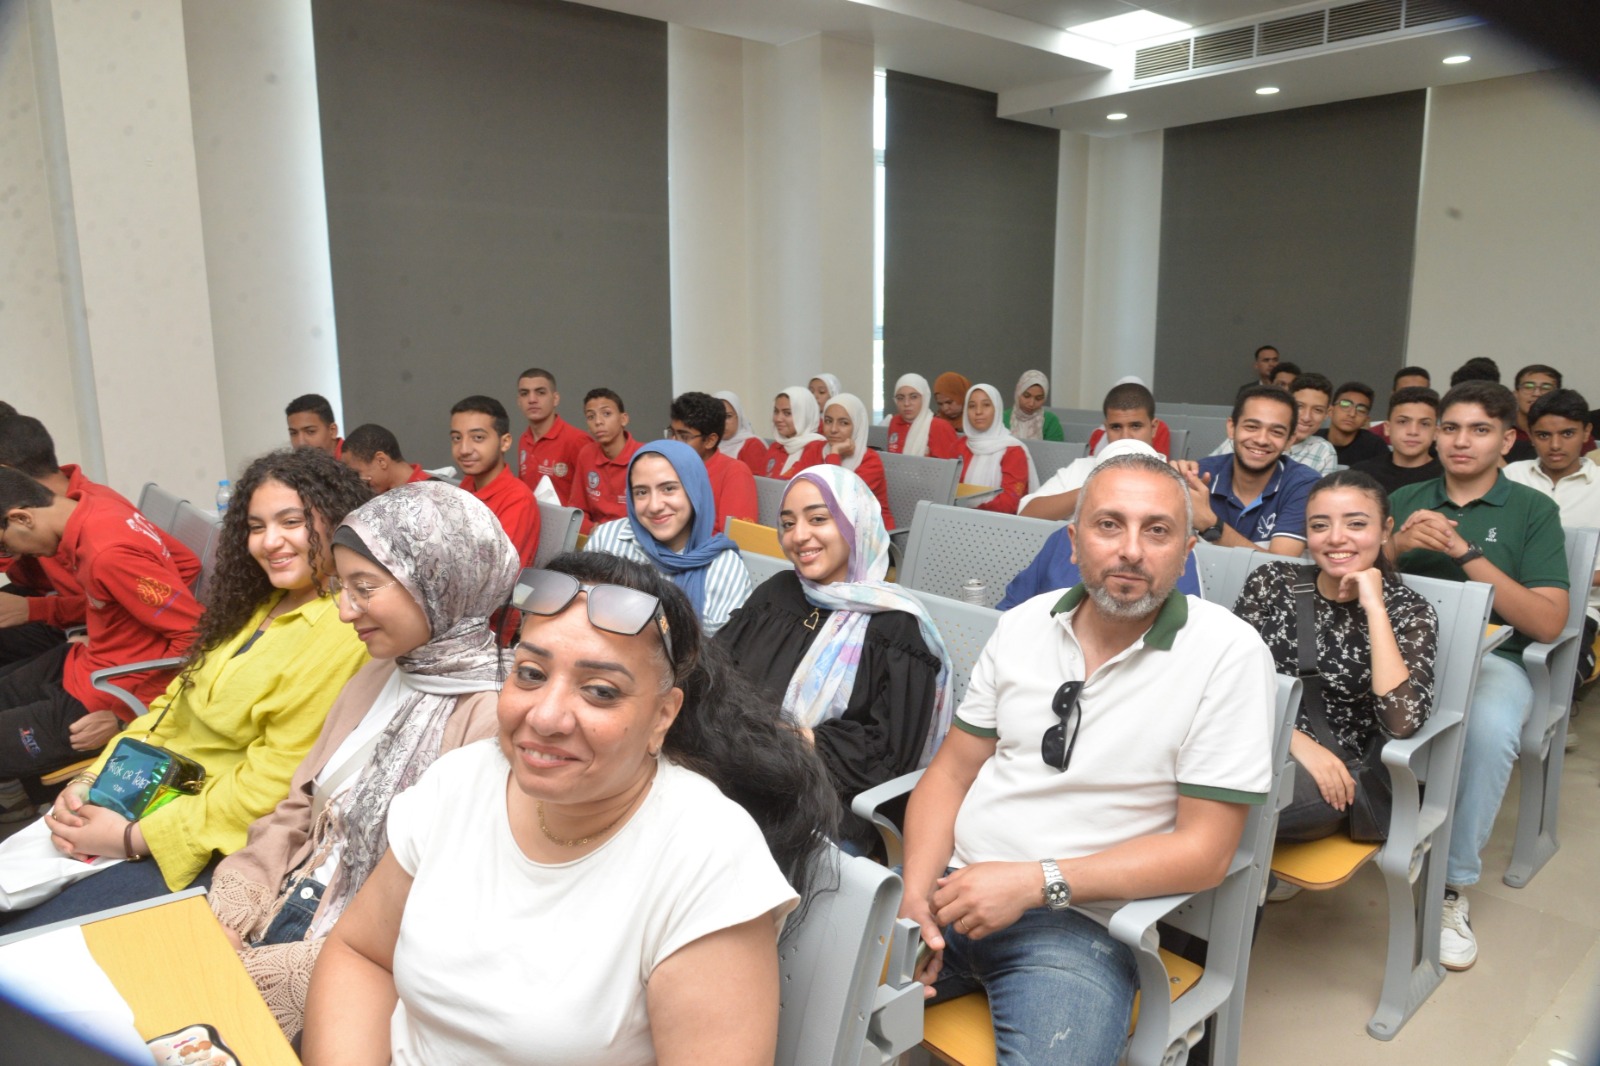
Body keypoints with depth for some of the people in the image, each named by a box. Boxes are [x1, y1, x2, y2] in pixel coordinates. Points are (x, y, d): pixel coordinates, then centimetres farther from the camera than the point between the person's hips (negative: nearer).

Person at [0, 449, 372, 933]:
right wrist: (90, 780, -1)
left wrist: (133, 837, -15)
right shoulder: (258, 604, 9)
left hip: (205, 845, -8)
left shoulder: (343, 636, -21)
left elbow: (269, 787, -21)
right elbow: (174, 703, 12)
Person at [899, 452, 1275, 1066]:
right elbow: (951, 773, 6)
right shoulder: (1023, 625, 3)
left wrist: (1036, 882, -17)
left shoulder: (1228, 655, -10)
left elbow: (1204, 850, -10)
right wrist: (915, 892, -10)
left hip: (1077, 919, -3)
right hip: (952, 888, 4)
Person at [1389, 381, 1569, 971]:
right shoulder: (1405, 500, 16)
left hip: (1490, 657, -2)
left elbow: (1548, 622, -4)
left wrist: (1466, 552, -13)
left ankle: (1454, 886, -17)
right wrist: (1397, 546, -10)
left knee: (1490, 727, -37)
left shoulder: (1533, 511, 7)